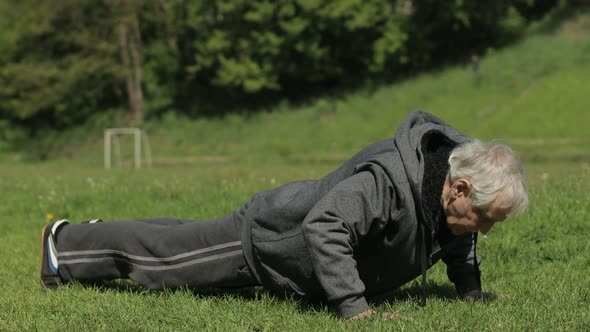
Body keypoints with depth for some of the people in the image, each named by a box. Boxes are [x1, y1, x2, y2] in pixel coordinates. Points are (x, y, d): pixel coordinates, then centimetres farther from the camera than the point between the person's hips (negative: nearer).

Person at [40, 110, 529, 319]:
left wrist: (470, 288, 0)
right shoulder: (387, 180, -41)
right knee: (167, 257, 11)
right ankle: (66, 242, 31)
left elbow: (456, 234, 10)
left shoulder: (454, 190, -13)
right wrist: (353, 307, -43)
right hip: (266, 238, -8)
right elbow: (325, 225, -47)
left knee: (191, 241, 28)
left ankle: (108, 237, 50)